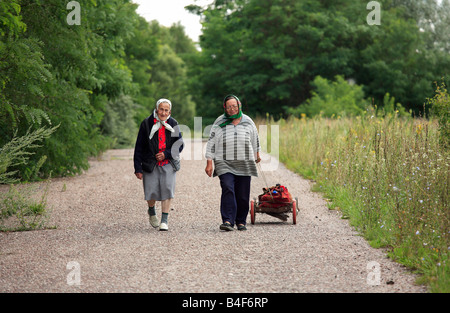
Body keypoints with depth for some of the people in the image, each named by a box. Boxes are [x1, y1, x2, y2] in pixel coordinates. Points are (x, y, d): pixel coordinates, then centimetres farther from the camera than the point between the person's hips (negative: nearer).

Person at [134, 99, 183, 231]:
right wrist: (138, 168, -4)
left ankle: (164, 220, -4)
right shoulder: (147, 124, -3)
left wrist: (166, 154, -9)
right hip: (150, 164, -1)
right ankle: (151, 212, 29)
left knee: (167, 189, -11)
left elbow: (179, 145, 7)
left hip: (168, 163, 1)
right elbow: (139, 147, -1)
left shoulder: (173, 124, 3)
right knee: (151, 192, -4)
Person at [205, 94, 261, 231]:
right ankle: (228, 221, -23)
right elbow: (211, 143, 4)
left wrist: (257, 155, 34)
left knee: (243, 195, 2)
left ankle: (241, 221, 15)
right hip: (225, 164, -2)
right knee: (227, 190, -19)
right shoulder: (219, 123, 3)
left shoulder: (248, 121, 8)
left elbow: (255, 140, 23)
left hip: (244, 165, 2)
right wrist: (209, 163, -2)